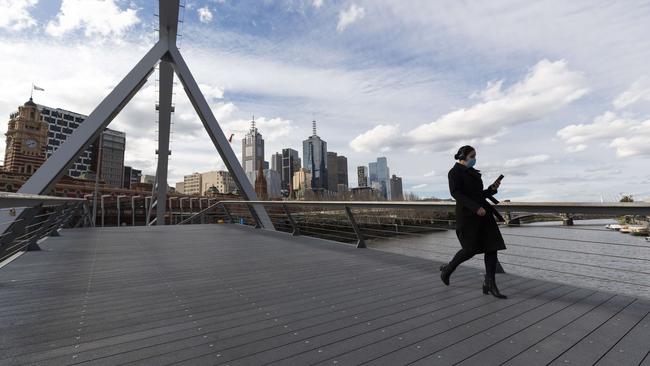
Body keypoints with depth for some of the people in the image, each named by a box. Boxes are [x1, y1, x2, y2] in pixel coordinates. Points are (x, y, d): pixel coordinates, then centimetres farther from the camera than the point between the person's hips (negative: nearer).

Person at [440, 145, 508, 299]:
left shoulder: (472, 173, 20)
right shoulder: (454, 172, -5)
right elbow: (455, 193, -18)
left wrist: (492, 188, 5)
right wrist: (475, 207, -24)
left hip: (483, 213, 8)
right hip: (467, 214, -8)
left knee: (492, 246, -1)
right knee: (470, 249, -6)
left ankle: (490, 284, 5)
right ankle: (447, 269, 18)